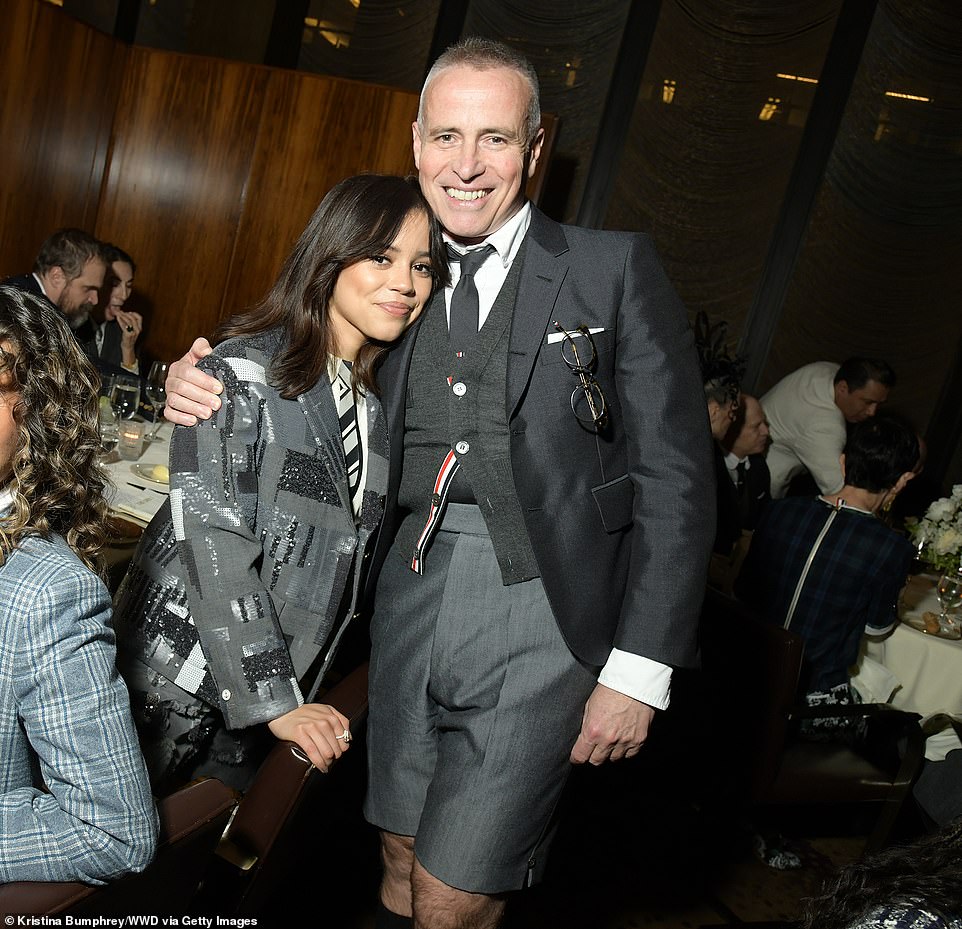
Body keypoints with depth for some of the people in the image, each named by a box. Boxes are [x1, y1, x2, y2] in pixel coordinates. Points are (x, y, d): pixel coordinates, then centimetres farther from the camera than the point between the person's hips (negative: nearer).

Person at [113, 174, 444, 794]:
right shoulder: (243, 371, -15)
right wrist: (273, 700, -21)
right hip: (182, 671, -5)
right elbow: (216, 545, -20)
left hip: (284, 680, 6)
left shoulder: (382, 394, 5)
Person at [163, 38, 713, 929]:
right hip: (409, 598, 4)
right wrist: (201, 388, -5)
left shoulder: (615, 268, -1)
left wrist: (640, 670, -8)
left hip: (541, 618, -3)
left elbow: (674, 477, -4)